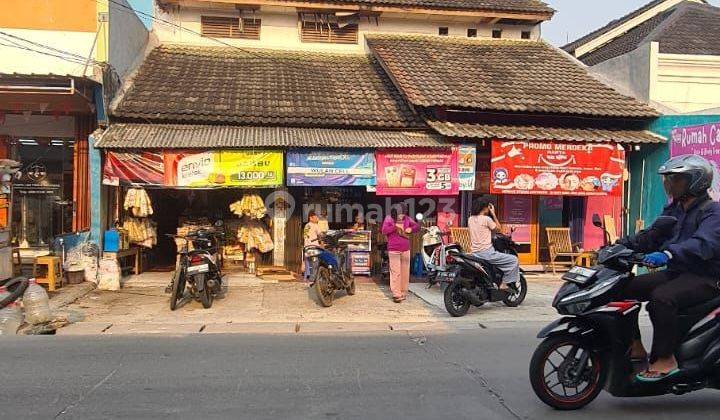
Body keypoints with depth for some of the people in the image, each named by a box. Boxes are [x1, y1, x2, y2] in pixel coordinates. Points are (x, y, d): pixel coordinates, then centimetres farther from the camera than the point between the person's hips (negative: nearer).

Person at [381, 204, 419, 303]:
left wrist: (411, 229, -4)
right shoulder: (389, 219, -2)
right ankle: (396, 294, -5)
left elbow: (417, 226, 16)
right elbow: (384, 230, -14)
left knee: (405, 271, 8)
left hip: (406, 249, 5)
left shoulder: (407, 219, 8)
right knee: (395, 272, -8)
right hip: (393, 250, -4)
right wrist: (395, 226, -16)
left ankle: (403, 293, 18)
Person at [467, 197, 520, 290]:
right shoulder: (486, 219, -11)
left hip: (475, 253, 8)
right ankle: (505, 284, -4)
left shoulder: (470, 219, 8)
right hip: (486, 252, -8)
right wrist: (493, 214, 5)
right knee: (514, 260, -4)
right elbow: (498, 228, 1)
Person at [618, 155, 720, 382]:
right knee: (625, 288, -2)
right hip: (675, 272, 9)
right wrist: (621, 245, -3)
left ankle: (665, 359, -24)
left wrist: (668, 254, -46)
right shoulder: (673, 209, 18)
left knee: (661, 298, -35)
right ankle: (635, 347, 4)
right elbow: (652, 236, 14)